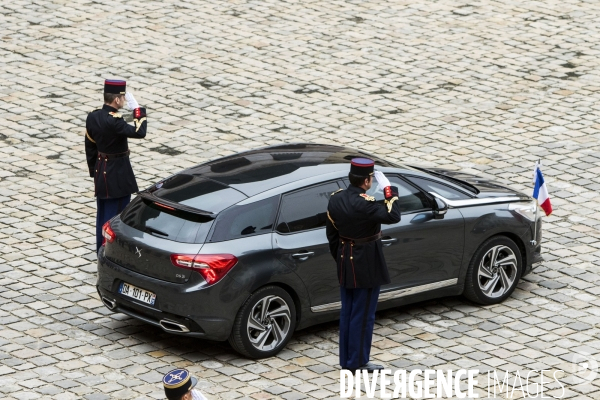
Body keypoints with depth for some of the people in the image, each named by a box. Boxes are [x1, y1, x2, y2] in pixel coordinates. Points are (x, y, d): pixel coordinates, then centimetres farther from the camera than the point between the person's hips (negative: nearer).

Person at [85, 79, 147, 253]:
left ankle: (101, 249, 27)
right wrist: (137, 109, -18)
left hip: (101, 170, 8)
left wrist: (94, 171, 18)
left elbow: (90, 147, 8)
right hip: (118, 174, -8)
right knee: (117, 213, 2)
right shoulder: (114, 121, -26)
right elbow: (140, 132, -27)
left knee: (102, 212, 17)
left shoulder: (92, 117, 0)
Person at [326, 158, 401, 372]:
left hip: (345, 264, 8)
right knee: (363, 315, 4)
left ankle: (346, 359, 23)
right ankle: (358, 362, 11)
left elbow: (331, 234, 7)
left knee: (347, 313, 15)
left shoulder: (335, 199, -1)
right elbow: (393, 216, -25)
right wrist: (388, 189, -16)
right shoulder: (365, 204, -26)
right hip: (367, 266, -7)